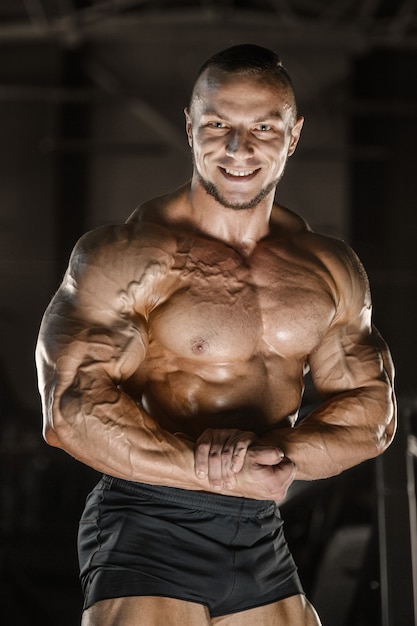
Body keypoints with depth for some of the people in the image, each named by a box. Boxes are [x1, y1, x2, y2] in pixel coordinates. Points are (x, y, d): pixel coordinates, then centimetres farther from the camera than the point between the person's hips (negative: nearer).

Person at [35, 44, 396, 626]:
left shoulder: (331, 269, 7)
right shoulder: (126, 253, -10)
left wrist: (273, 447, -14)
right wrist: (220, 471, -19)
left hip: (263, 537, 5)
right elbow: (71, 410, -17)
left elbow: (373, 410, 6)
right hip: (148, 533, -5)